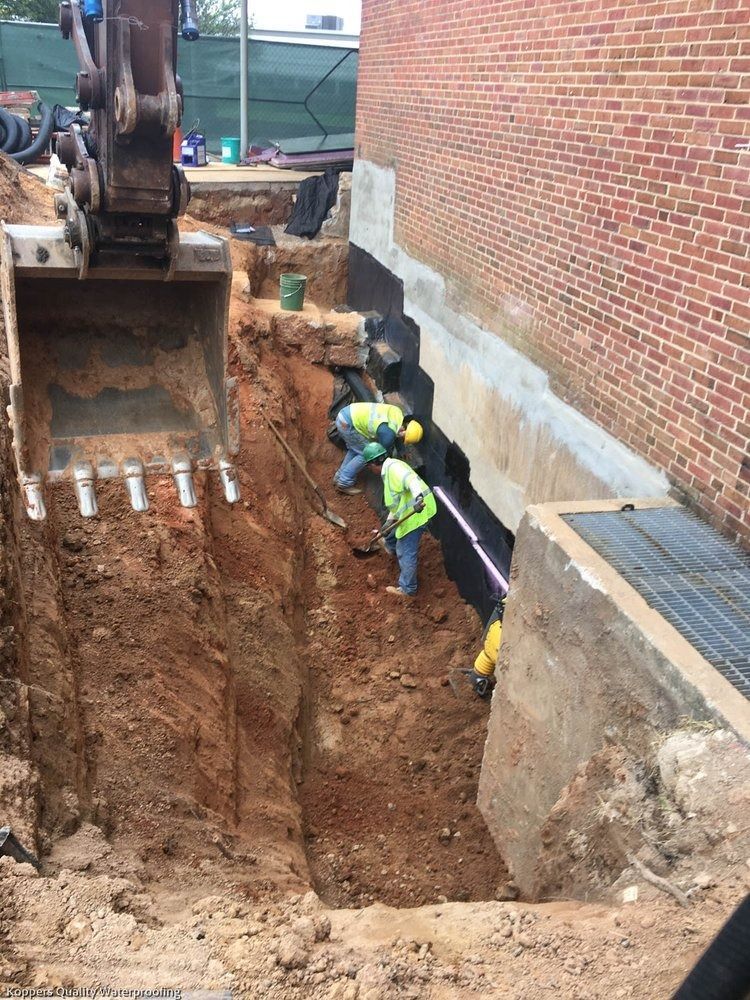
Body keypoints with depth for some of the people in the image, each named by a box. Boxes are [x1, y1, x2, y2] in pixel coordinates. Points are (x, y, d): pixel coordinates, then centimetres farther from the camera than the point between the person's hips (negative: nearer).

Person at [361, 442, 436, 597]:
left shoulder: (393, 467, -15)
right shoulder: (388, 472, 19)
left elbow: (411, 479, -33)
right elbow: (396, 501, 20)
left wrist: (418, 499, -48)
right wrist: (390, 521, 12)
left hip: (417, 512, -10)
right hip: (408, 513, 10)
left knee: (406, 552, -2)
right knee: (391, 535, 32)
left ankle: (407, 589, 9)